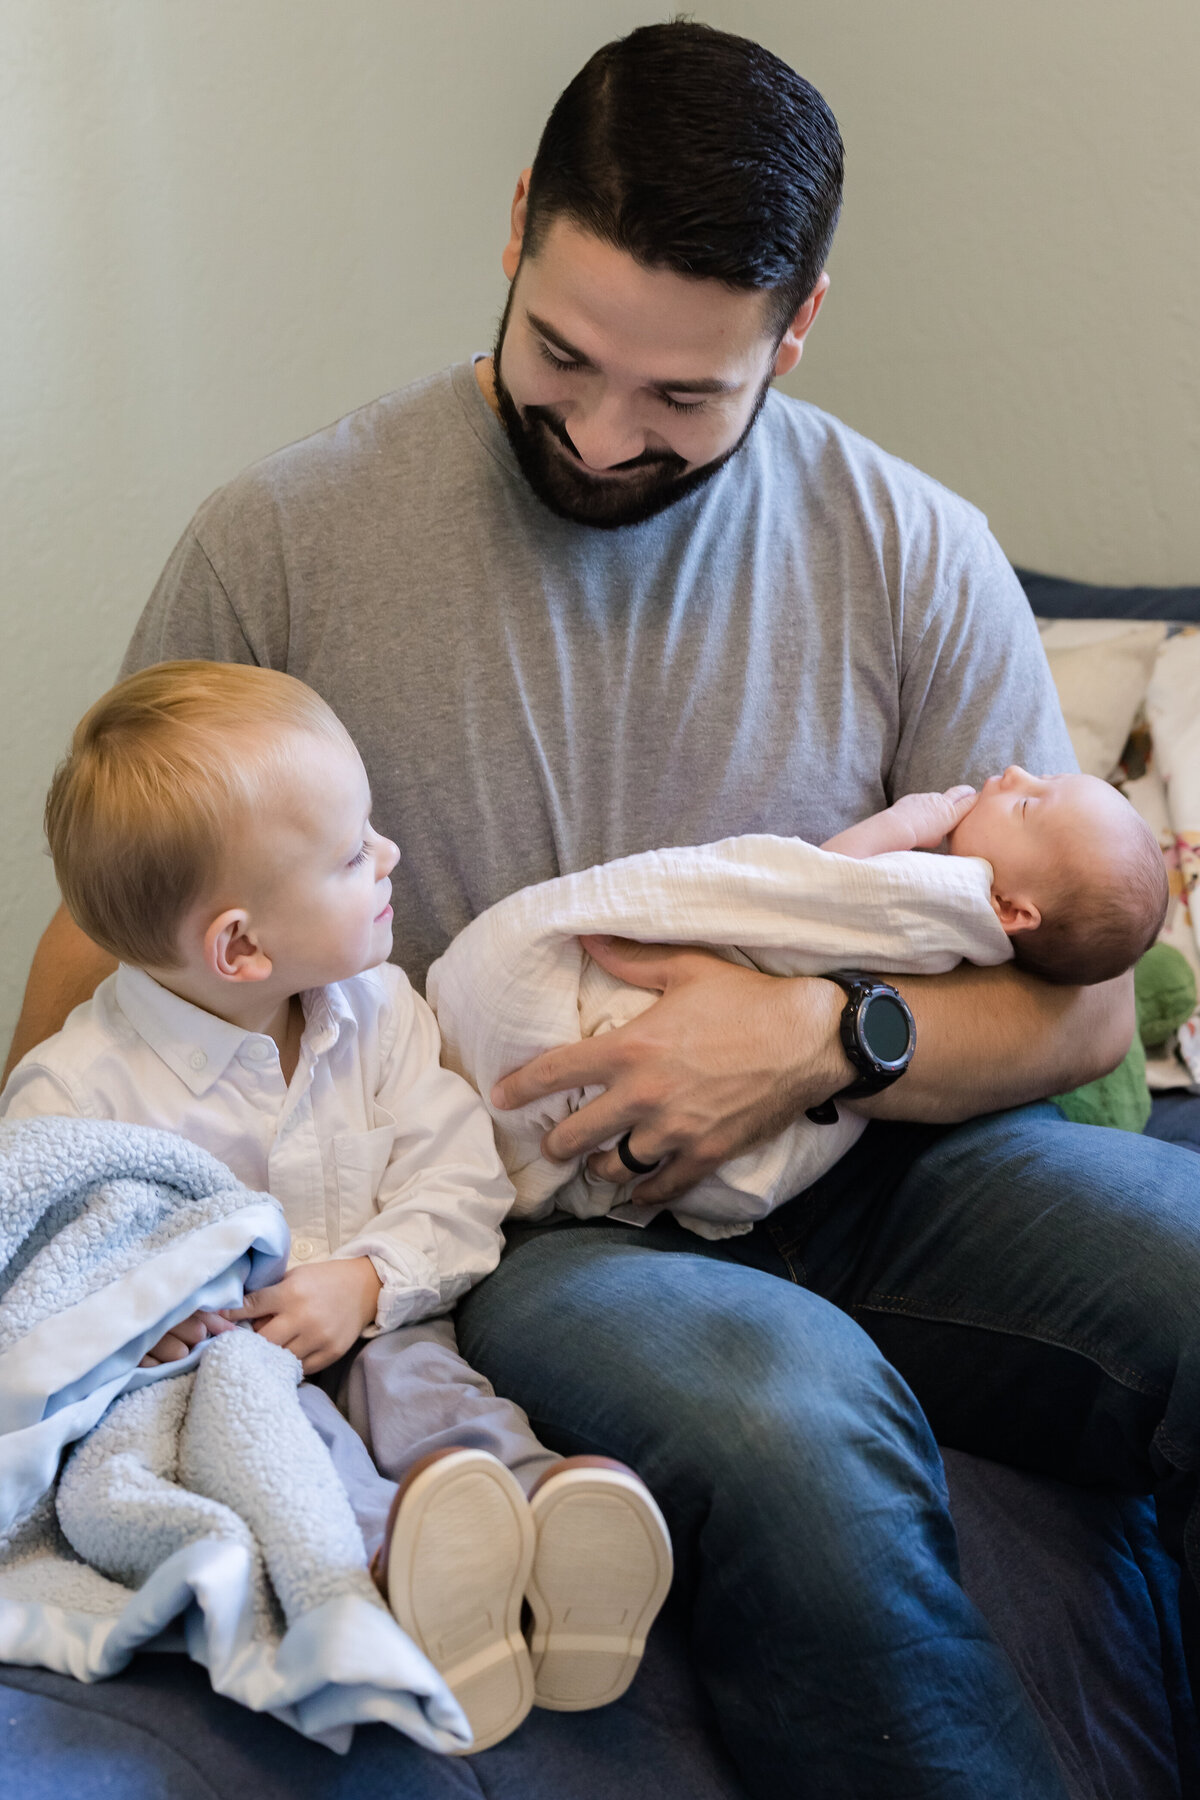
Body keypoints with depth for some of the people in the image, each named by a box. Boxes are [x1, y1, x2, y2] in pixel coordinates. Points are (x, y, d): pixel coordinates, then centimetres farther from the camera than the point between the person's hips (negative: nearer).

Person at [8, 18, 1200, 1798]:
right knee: (794, 1419, -35)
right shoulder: (279, 544, -2)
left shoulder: (914, 556, 2)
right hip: (508, 1232, -2)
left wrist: (828, 1038, -16)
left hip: (851, 1172, 3)